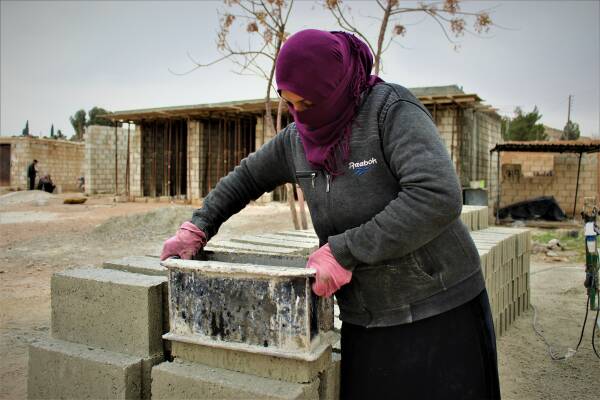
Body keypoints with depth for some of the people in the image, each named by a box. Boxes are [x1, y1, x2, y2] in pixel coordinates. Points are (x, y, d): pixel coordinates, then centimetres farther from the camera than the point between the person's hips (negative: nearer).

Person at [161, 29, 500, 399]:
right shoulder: (298, 139, 3)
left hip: (437, 310, -5)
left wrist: (343, 252, -25)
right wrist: (197, 228, 7)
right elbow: (247, 178, 18)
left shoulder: (392, 109, -16)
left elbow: (437, 198, -28)